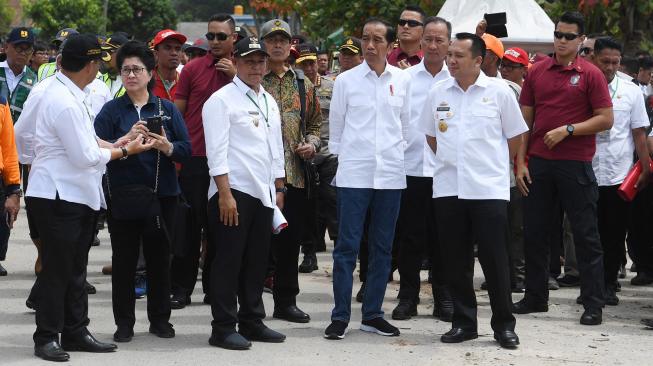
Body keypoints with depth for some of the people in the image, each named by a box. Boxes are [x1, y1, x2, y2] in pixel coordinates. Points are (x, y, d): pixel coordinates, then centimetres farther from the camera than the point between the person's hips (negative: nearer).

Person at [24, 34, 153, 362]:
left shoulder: (67, 94, 9)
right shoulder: (64, 102, -22)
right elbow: (86, 156, -19)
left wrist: (115, 144, 4)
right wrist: (125, 151, -6)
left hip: (78, 196, 10)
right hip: (58, 196, -10)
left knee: (75, 267, 15)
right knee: (56, 268, -2)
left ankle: (75, 332, 22)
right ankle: (47, 337, 6)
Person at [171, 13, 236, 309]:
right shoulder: (193, 69, 3)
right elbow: (177, 113, 5)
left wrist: (235, 78, -9)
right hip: (194, 159, -1)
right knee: (189, 226, 1)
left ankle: (214, 286, 16)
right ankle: (181, 288, 6)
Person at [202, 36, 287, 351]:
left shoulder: (269, 102, 17)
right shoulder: (221, 100, -6)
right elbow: (217, 151, -12)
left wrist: (278, 189, 17)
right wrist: (225, 194, -17)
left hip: (263, 194, 7)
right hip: (233, 191, -7)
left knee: (257, 261, 11)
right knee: (228, 261, -3)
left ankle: (252, 322, 19)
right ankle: (223, 328, 1)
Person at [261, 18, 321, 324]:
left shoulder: (303, 85, 14)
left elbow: (315, 123, 21)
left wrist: (311, 144, 2)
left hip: (295, 173, 4)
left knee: (290, 240, 7)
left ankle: (286, 301, 16)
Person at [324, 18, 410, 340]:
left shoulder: (402, 80, 4)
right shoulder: (346, 80, 0)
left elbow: (406, 123, 12)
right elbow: (335, 124, 7)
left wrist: (401, 154, 11)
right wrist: (340, 158, 8)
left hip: (390, 174, 2)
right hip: (353, 174, -2)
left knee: (382, 248, 8)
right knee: (347, 247, -3)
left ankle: (372, 314, 16)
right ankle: (340, 316, 2)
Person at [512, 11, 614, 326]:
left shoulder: (590, 75, -2)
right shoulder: (536, 73, 8)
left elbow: (605, 120, -6)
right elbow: (525, 119, 10)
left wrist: (567, 129, -15)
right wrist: (520, 162, 3)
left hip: (576, 165, -4)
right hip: (538, 163, 4)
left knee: (585, 234, 0)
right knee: (533, 232, 9)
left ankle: (593, 304, 4)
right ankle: (535, 297, 21)